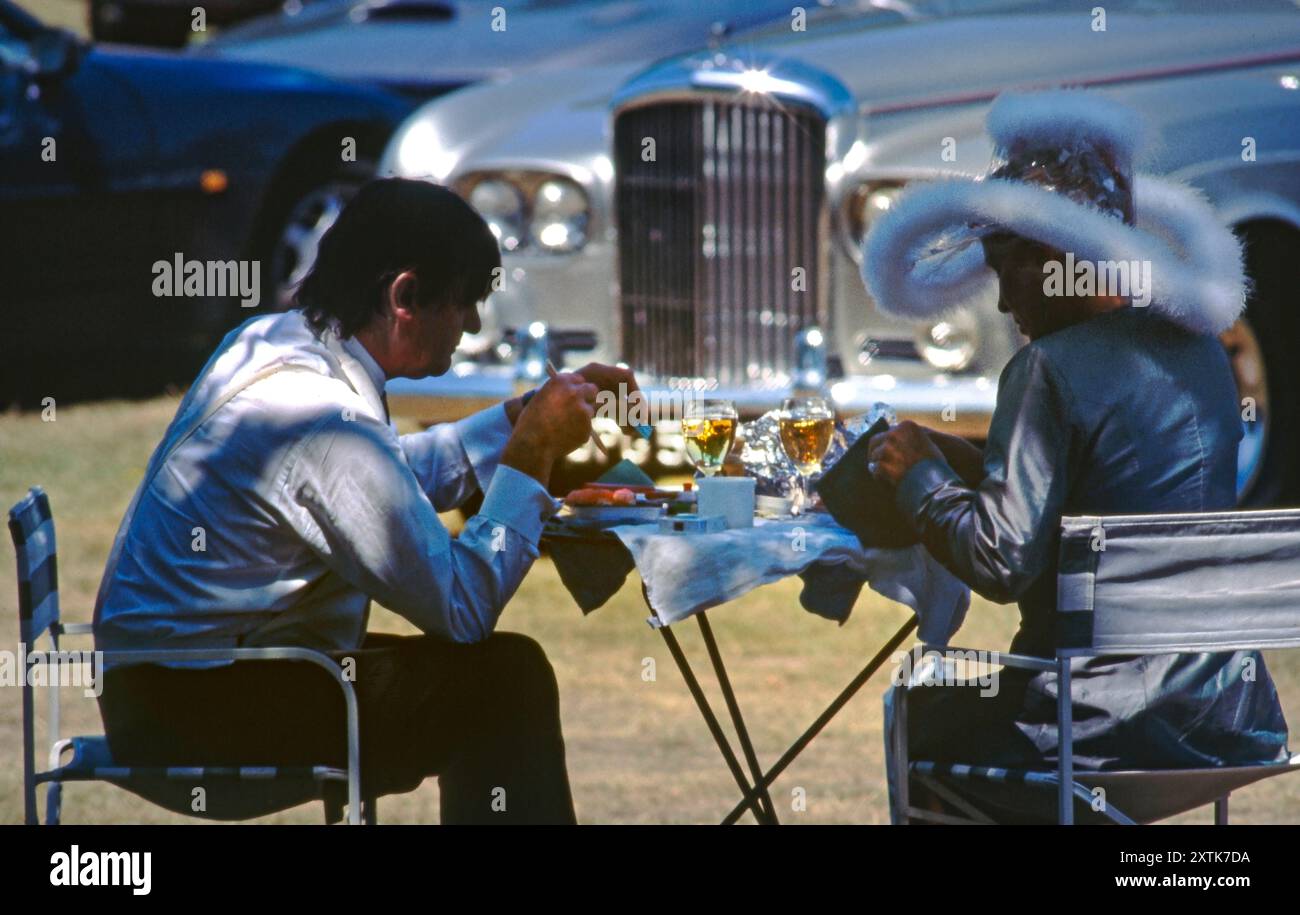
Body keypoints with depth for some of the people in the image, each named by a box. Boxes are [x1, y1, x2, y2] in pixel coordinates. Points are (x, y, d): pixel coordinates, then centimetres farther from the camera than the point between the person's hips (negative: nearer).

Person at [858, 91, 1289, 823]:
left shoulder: (1052, 369, -16)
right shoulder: (1199, 351, 8)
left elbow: (1001, 562, -20)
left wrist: (918, 479, -3)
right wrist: (963, 462, 17)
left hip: (1108, 729, -7)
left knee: (915, 717, 20)